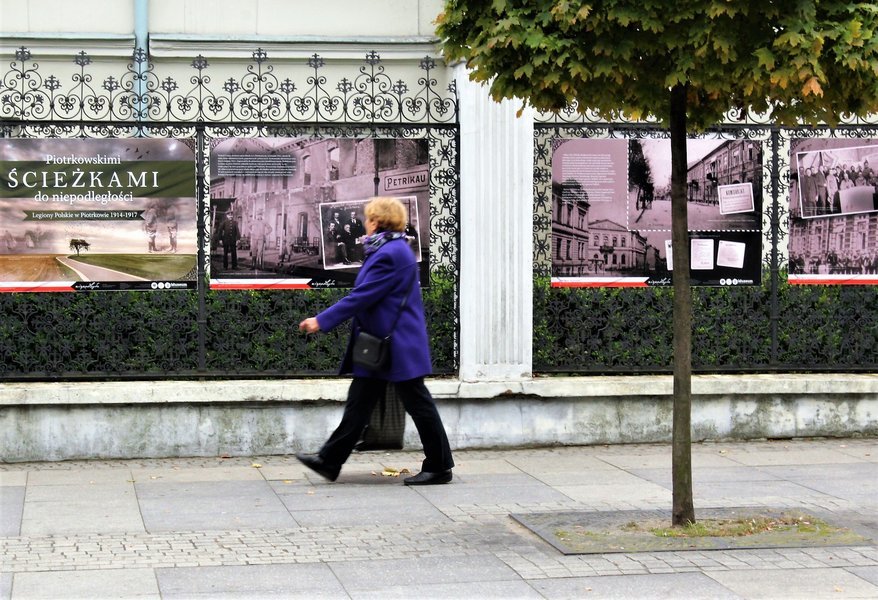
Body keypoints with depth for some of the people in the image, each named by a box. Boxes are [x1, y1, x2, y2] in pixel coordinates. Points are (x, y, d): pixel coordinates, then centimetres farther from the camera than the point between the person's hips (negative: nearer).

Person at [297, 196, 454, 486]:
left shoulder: (390, 253, -19)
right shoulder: (392, 249, 14)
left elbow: (362, 297, -22)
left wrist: (322, 321, -19)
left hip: (398, 347, -11)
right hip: (380, 345, 11)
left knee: (418, 403, -1)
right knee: (359, 402, 10)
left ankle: (440, 467, 8)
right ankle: (329, 461, 13)